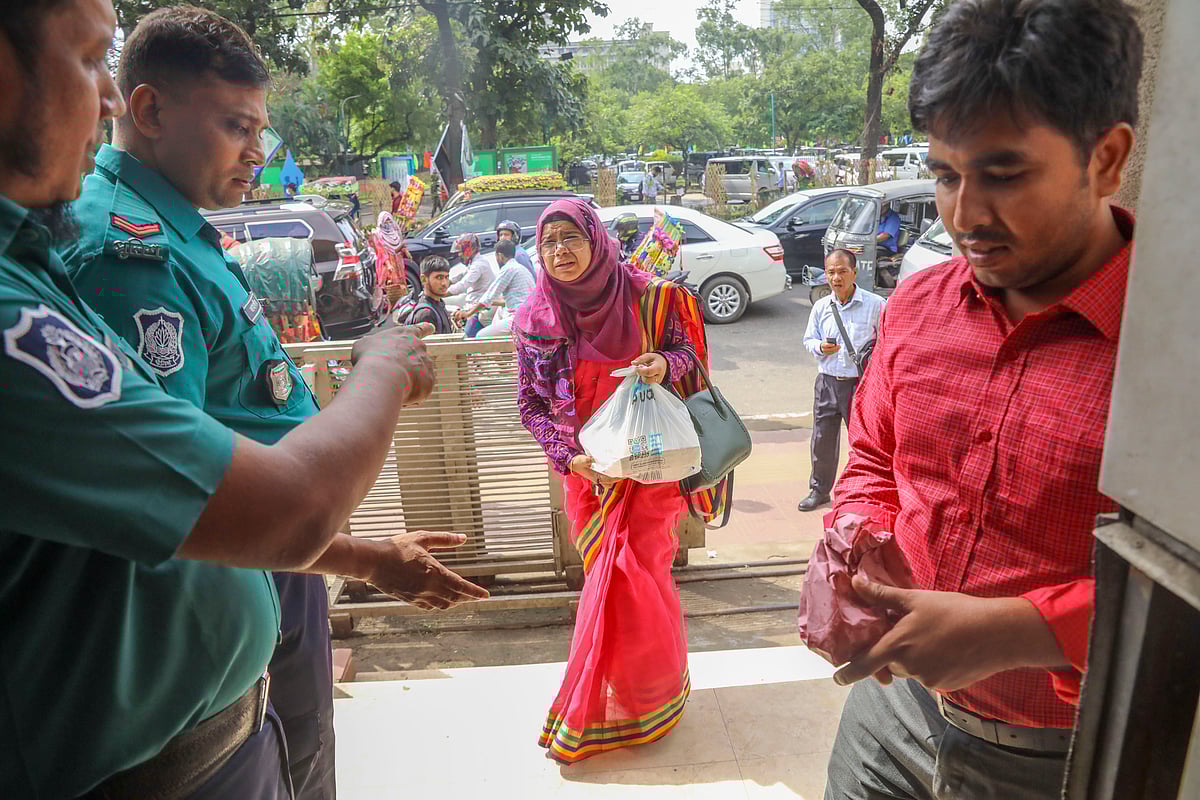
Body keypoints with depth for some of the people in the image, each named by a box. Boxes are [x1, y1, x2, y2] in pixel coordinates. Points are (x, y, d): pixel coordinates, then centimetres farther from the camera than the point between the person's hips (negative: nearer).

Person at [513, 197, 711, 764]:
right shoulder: (534, 320, -3)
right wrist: (568, 456, -11)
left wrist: (665, 365, -21)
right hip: (586, 467, 2)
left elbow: (686, 350, 2)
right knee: (606, 576, 10)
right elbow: (530, 404, 2)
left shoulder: (645, 296, -9)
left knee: (637, 575, -4)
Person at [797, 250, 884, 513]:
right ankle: (819, 489, 28)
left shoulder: (875, 304, -5)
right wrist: (820, 347, -7)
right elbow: (808, 339, 14)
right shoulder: (821, 307, 5)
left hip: (861, 383, -3)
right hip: (828, 382, 4)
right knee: (822, 439, 11)